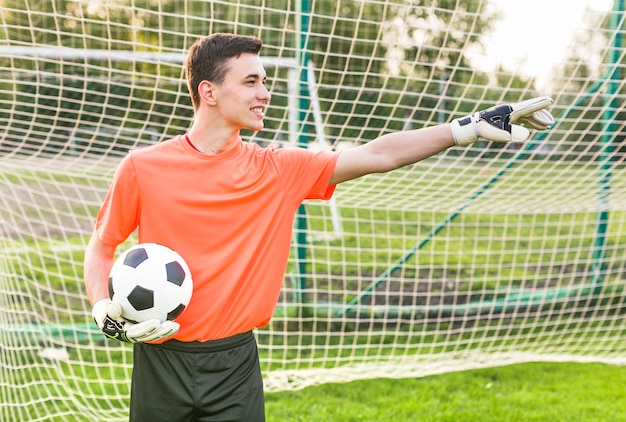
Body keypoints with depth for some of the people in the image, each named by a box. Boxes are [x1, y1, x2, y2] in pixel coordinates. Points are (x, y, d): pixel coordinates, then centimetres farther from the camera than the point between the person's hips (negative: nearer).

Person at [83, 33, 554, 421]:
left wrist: (472, 125, -9)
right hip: (161, 360, -1)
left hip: (234, 367, 1)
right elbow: (101, 247, 6)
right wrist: (105, 312, -12)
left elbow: (377, 155, -4)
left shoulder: (278, 170, -1)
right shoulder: (143, 168, -5)